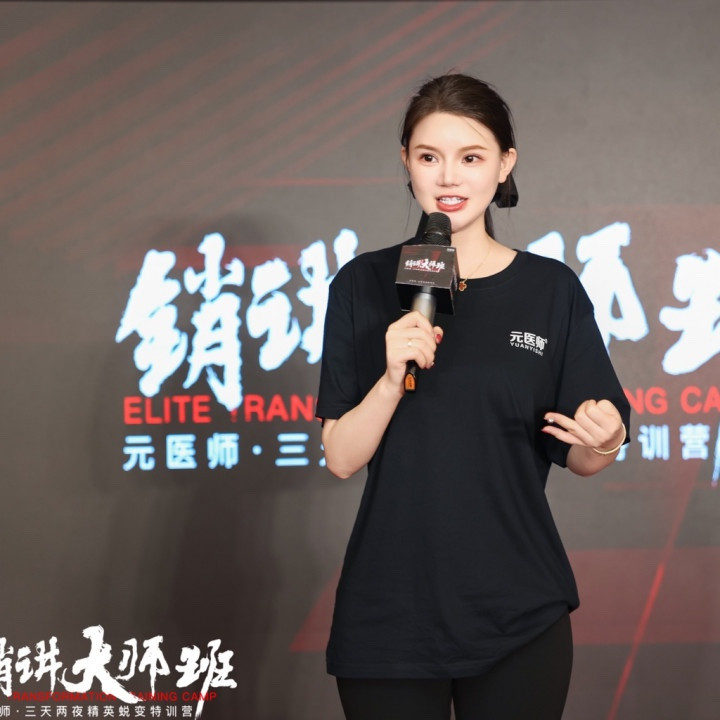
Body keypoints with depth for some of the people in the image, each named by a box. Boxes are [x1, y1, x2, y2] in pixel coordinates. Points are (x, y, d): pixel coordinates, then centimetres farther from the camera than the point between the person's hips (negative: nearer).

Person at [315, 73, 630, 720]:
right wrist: (394, 377, -21)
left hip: (519, 618, 0)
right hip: (390, 613, 0)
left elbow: (579, 459, 4)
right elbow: (342, 458, -4)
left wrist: (602, 443, -18)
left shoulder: (551, 290, 0)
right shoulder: (365, 285, 0)